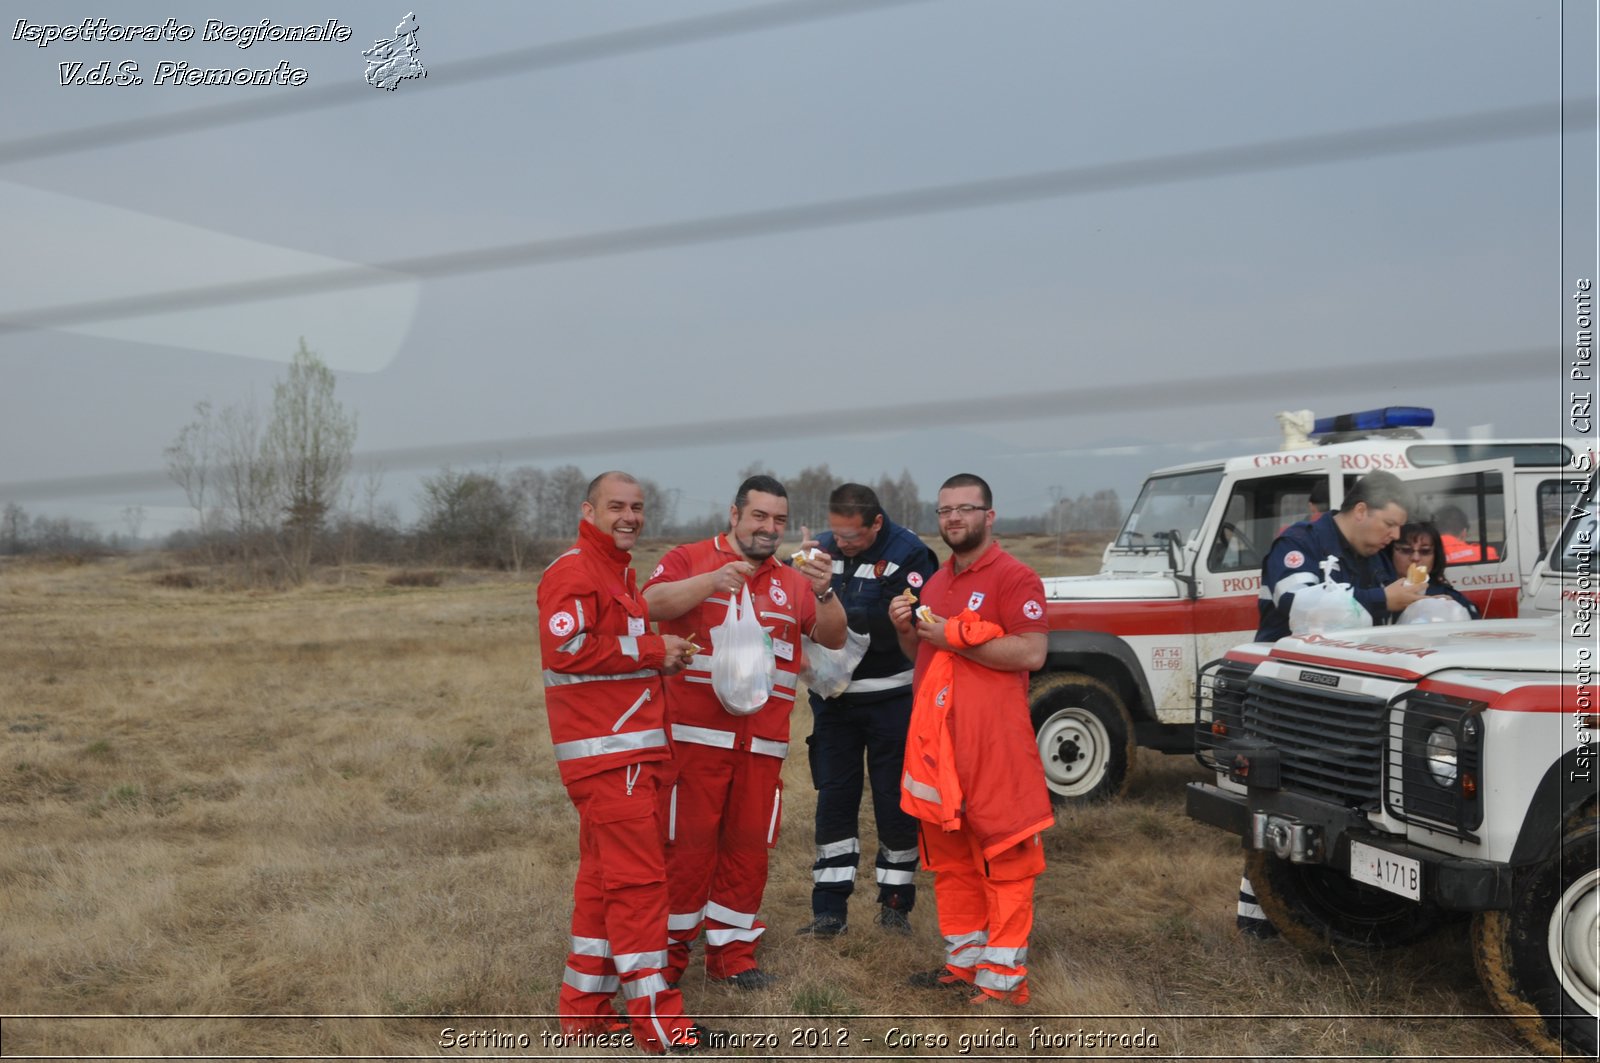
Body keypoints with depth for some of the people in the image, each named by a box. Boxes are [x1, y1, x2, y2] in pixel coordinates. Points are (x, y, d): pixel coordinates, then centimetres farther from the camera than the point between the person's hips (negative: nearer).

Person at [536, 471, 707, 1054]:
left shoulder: (618, 573, 21)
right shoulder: (573, 573, -11)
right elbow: (566, 649, -24)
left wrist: (662, 654, 8)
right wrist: (651, 650, -17)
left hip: (628, 749, 10)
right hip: (606, 752, -10)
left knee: (603, 874, 14)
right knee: (637, 875, -7)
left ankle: (582, 1005, 23)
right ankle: (653, 1014, 0)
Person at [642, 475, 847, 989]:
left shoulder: (793, 581, 15)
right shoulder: (690, 559, 3)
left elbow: (833, 638, 4)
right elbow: (651, 603, -15)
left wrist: (824, 592, -15)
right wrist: (712, 581, -28)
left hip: (764, 742, 4)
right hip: (697, 733, -4)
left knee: (749, 845, 9)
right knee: (689, 841, -1)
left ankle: (731, 951, 22)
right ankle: (669, 948, 15)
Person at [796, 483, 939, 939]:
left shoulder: (908, 555, -13)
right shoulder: (822, 549, 1)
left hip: (891, 700, -3)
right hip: (833, 698, 3)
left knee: (896, 803, 7)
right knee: (834, 801, 6)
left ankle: (896, 902, 23)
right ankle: (830, 908, 13)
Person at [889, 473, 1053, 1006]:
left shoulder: (1014, 577, -8)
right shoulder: (935, 582, 18)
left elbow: (1031, 653, -19)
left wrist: (953, 636, -17)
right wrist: (906, 630, 5)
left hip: (992, 743, -8)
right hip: (934, 740, 8)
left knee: (1004, 860, -2)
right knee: (948, 858, 14)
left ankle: (1003, 979, 5)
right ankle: (963, 963, 26)